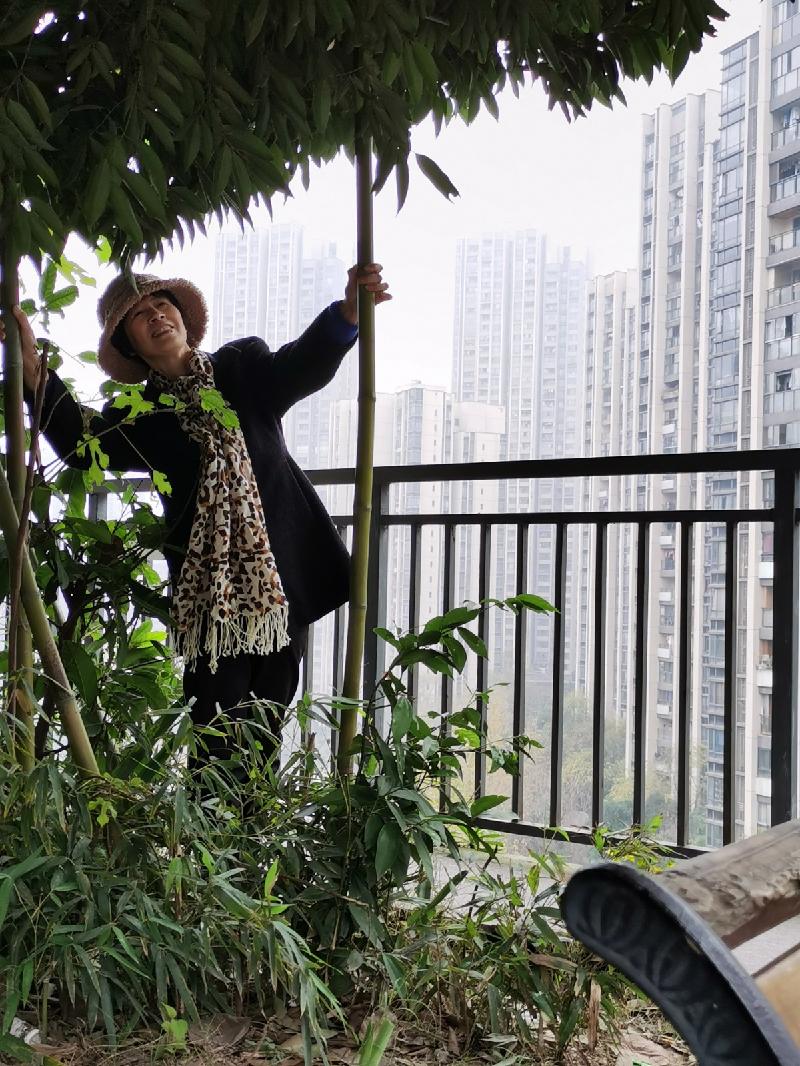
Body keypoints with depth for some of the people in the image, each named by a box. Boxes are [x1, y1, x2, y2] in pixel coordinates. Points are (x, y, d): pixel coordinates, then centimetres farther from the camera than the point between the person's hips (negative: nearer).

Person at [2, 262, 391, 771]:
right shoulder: (139, 414, 6)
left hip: (284, 575, 1)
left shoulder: (243, 366, 8)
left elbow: (306, 364, -11)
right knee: (216, 738, -5)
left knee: (265, 734, 8)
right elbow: (81, 443, -12)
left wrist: (350, 310, -31)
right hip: (211, 590, -1)